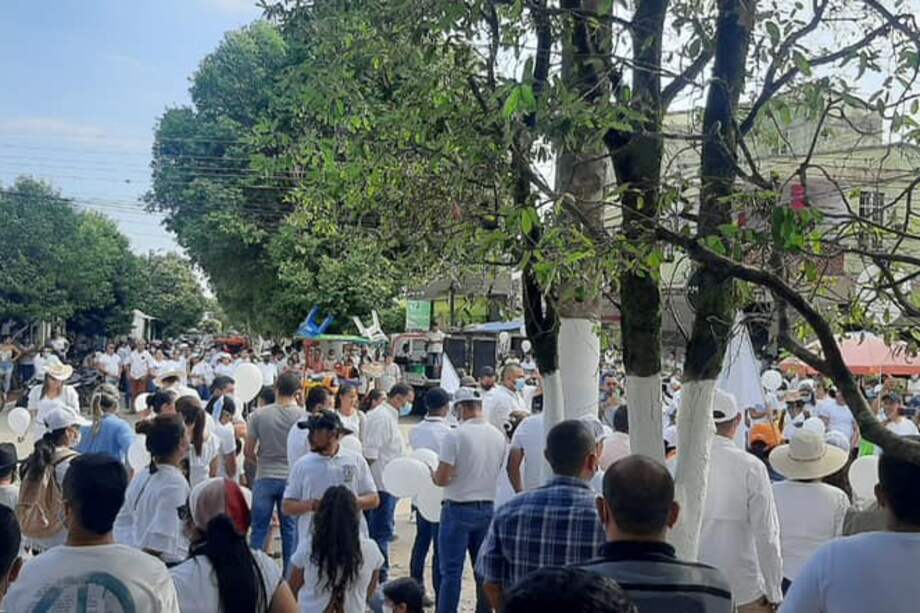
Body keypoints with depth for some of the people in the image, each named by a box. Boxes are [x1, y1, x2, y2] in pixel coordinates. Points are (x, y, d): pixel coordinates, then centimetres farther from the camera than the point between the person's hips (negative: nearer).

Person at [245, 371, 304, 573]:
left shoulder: (259, 415, -4)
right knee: (290, 529, 9)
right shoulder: (303, 417, -6)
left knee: (259, 528, 10)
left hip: (264, 478, 0)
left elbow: (248, 452, 0)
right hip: (291, 478, 0)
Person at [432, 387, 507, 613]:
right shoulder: (499, 436, 1)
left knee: (451, 571, 1)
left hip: (459, 508, -5)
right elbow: (499, 472, 9)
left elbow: (442, 478, -17)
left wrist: (433, 475, 4)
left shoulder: (455, 436, -15)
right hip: (488, 508, 5)